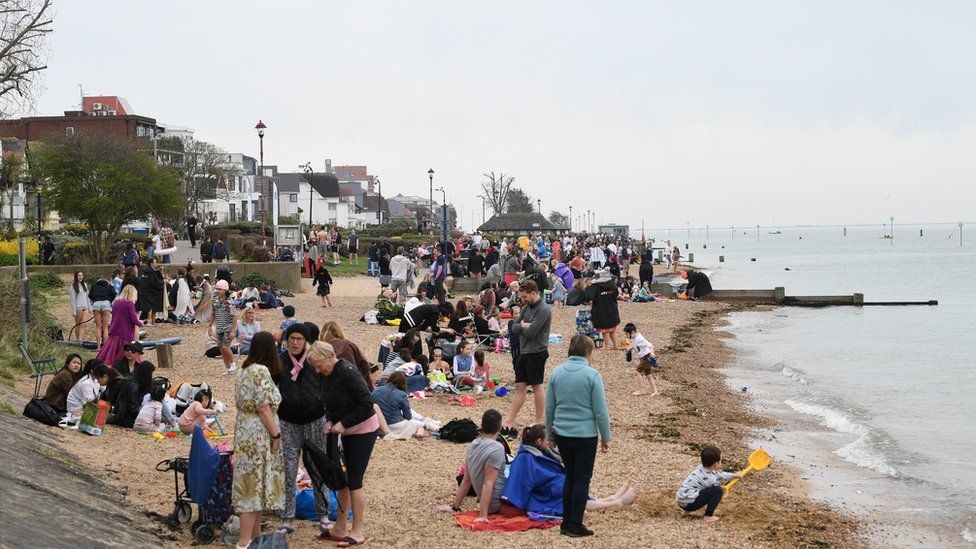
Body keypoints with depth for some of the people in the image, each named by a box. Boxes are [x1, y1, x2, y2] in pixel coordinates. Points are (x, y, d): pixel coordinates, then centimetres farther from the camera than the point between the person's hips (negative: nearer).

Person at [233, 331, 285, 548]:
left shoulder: (244, 370, 11)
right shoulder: (261, 371, -17)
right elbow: (264, 408, -20)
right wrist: (276, 435, -13)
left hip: (244, 433, 10)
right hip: (259, 435, -10)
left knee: (251, 486, 16)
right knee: (255, 487, -5)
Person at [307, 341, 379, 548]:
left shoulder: (347, 373, -24)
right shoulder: (326, 375, 1)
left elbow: (367, 403, -25)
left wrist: (343, 423, -21)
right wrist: (330, 421, -5)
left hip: (363, 430, -8)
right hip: (347, 430, 9)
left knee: (354, 481, -5)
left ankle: (357, 532, 4)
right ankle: (340, 528, 21)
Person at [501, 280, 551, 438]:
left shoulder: (543, 310, -15)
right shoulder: (527, 307, 12)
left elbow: (531, 332, -21)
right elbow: (513, 328, 9)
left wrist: (521, 326, -2)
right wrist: (524, 326, -9)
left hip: (536, 353, -8)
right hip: (524, 352, 8)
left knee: (537, 386, 1)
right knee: (519, 386, 8)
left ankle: (539, 422, 10)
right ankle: (510, 421, 10)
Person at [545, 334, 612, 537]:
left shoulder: (556, 372, 2)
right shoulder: (592, 375, -12)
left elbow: (549, 408, 8)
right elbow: (600, 411, -9)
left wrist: (550, 435, 18)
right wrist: (606, 438, 1)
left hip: (562, 434, 5)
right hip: (585, 435, -5)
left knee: (570, 476, 17)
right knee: (582, 480, 5)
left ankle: (566, 522, 20)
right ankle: (575, 526, 7)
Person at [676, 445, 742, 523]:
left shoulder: (702, 468, 10)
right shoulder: (709, 478, -17)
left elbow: (719, 475, 28)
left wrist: (733, 475, 37)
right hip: (689, 503, -9)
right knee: (718, 491, -16)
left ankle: (686, 511, 22)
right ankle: (708, 516, -8)